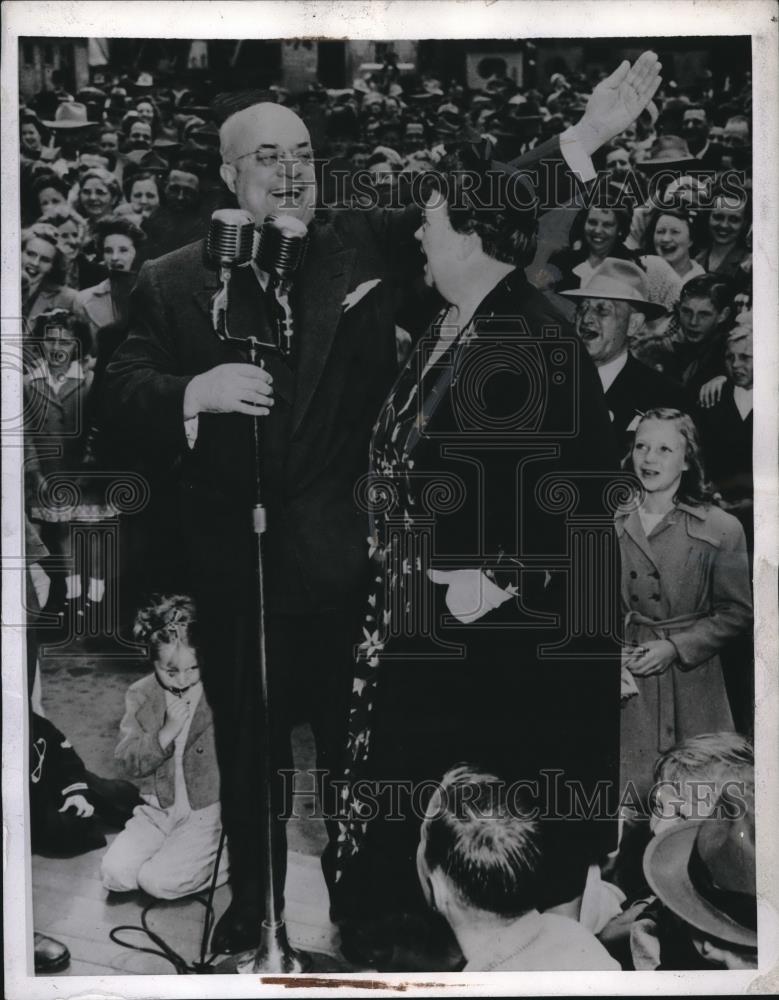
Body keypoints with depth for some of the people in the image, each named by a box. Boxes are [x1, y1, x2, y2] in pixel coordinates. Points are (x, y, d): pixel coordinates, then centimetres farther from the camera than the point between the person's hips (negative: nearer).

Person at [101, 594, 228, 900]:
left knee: (159, 881, -19)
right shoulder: (140, 695, -1)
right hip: (159, 809, 5)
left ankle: (228, 857, 5)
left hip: (208, 809, -5)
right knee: (114, 873, -12)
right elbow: (129, 761, -8)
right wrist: (168, 731, -20)